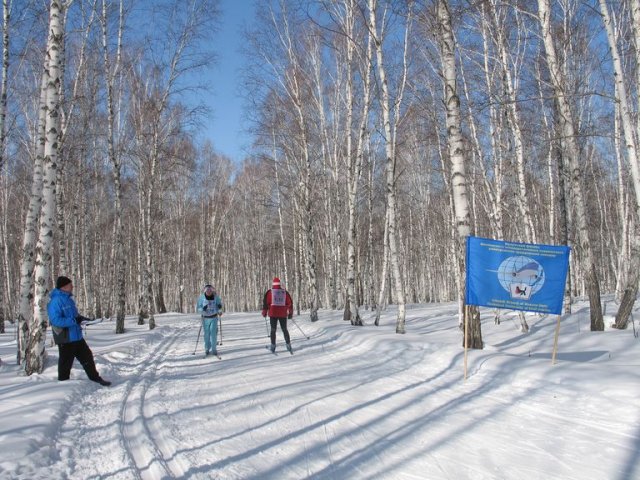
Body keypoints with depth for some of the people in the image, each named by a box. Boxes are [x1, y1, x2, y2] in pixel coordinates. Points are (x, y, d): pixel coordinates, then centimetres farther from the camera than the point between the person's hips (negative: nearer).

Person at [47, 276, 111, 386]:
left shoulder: (68, 299, 10)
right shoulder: (55, 301, -19)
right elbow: (55, 320, -26)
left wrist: (80, 318, 6)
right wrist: (74, 321, -25)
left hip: (77, 336, 9)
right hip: (65, 339, -9)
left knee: (87, 356, 15)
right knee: (66, 362, 4)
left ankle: (94, 377, 28)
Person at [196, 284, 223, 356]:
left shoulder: (215, 297, -6)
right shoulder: (201, 298, -9)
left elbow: (219, 304, 8)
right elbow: (197, 308, -6)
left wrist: (219, 308, -15)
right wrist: (203, 309, -27)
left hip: (214, 318, 0)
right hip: (205, 318, 0)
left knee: (213, 333, -7)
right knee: (207, 334, 5)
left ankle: (213, 349, 0)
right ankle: (207, 349, 19)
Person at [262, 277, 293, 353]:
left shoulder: (269, 292, -3)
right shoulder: (285, 292, 4)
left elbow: (265, 302, -5)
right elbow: (290, 303, 6)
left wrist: (264, 312, 3)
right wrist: (290, 313, 13)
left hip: (273, 313, -2)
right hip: (283, 314, 2)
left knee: (273, 330, 8)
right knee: (284, 329, 12)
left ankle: (273, 346, 6)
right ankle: (288, 345, 5)